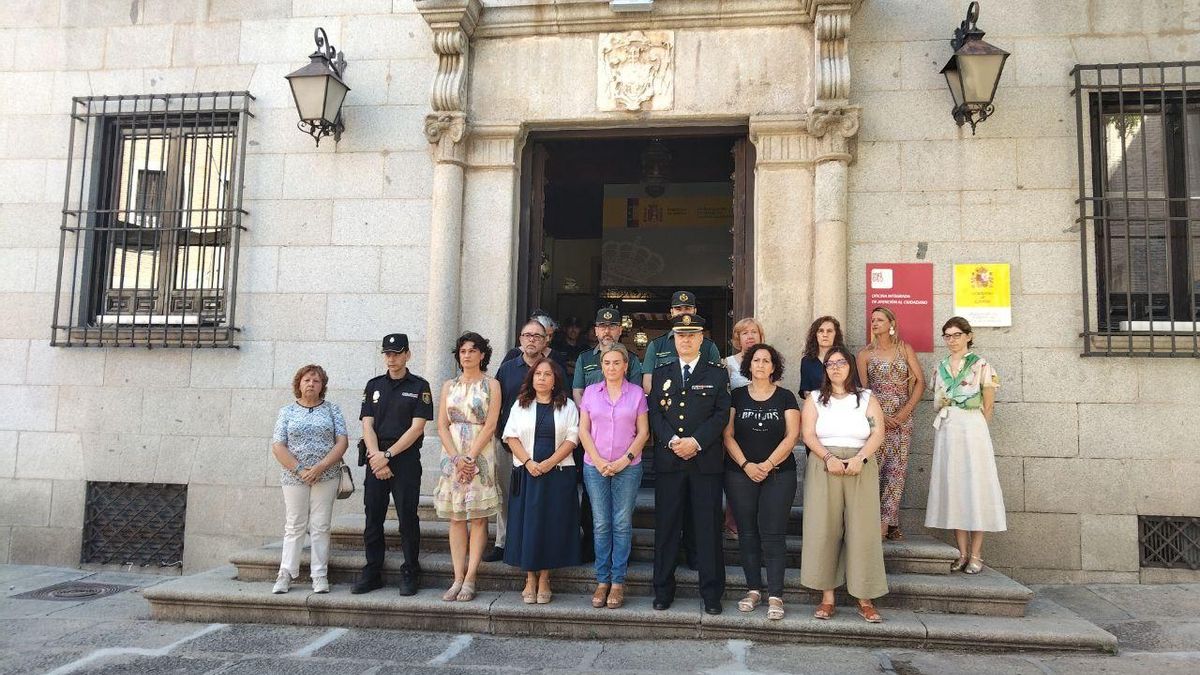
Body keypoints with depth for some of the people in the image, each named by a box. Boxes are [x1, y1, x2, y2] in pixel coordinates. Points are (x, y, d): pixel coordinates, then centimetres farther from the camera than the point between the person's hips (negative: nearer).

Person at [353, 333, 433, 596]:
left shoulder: (419, 387, 1)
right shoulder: (374, 385, 12)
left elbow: (417, 427, -7)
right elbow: (367, 425, 5)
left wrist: (388, 455, -12)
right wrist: (376, 456, -10)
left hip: (406, 460, -3)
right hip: (375, 459, 4)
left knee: (407, 518, -1)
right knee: (373, 518, 7)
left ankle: (410, 574, 8)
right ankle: (372, 573, 17)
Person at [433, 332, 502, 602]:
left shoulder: (491, 385, 3)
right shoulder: (449, 386, 13)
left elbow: (490, 425, -6)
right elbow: (442, 425, 5)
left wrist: (470, 457, -13)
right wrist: (456, 458, -8)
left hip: (481, 455, -3)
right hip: (453, 455, 3)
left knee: (478, 518, -3)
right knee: (455, 517, 2)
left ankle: (469, 580, 0)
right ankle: (458, 579, 6)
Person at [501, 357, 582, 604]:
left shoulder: (568, 406, 6)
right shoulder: (520, 405, 10)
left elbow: (572, 438, -2)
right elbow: (511, 437, 3)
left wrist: (550, 462, -14)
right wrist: (529, 462, -11)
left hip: (558, 474, -1)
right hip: (527, 473, 1)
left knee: (553, 524, 0)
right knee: (527, 523, 1)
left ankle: (544, 579, 9)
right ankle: (530, 579, 10)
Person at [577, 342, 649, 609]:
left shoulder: (637, 393, 3)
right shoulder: (590, 392, 6)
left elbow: (643, 432, 1)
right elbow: (583, 430, 4)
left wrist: (625, 460, -10)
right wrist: (599, 461, -7)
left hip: (628, 467, -1)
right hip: (595, 467, 1)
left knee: (622, 524, 1)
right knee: (601, 524, 4)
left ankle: (618, 582, 9)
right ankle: (602, 580, 12)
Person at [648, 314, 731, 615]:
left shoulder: (717, 372, 6)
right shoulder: (661, 372, 12)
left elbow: (722, 413, -2)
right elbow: (654, 412, 5)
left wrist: (696, 441, -13)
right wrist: (673, 441, -11)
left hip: (706, 459, -2)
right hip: (668, 459, 2)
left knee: (708, 527, 2)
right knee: (666, 525, 6)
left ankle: (711, 593, 12)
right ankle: (663, 590, 16)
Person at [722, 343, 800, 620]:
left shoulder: (785, 397, 4)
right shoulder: (736, 396, 7)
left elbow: (791, 436, -3)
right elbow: (728, 435, 1)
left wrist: (767, 465, -12)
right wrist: (746, 465, -10)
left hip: (778, 474, -1)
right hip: (740, 474, 1)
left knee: (773, 535, -4)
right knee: (747, 533, 4)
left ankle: (775, 595, 0)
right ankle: (753, 589, 14)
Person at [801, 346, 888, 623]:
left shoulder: (867, 398, 11)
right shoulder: (815, 398, 11)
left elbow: (878, 433, 1)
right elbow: (808, 435, 1)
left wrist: (859, 458, -15)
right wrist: (829, 458, -15)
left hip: (860, 469, 0)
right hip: (823, 468, 0)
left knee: (862, 530, -2)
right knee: (823, 530, -3)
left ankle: (865, 599, 5)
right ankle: (827, 597, 3)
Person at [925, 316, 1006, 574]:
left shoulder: (981, 365, 0)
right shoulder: (940, 367, 13)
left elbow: (988, 406, 2)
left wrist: (976, 428, 2)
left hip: (972, 429, -4)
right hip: (945, 431, 4)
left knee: (975, 486, -3)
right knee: (952, 487, 3)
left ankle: (976, 554, 2)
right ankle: (962, 552, 9)